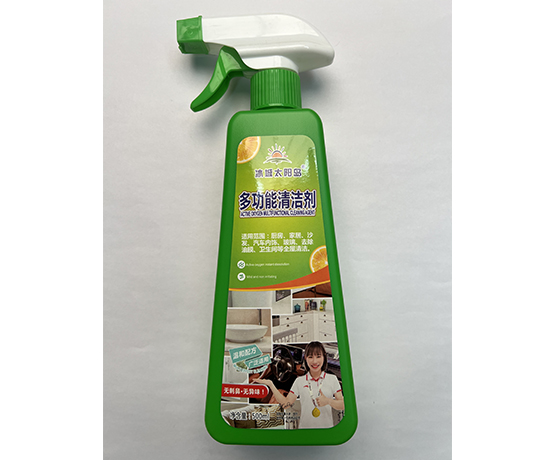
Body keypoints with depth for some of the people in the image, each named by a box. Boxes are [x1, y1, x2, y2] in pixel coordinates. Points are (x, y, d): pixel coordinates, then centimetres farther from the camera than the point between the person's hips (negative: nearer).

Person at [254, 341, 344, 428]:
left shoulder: (332, 379, -4)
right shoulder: (299, 381, -1)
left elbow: (343, 405, -5)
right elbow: (286, 404, -4)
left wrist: (328, 401, -23)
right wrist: (270, 384, -11)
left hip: (327, 427, 0)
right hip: (305, 426, 1)